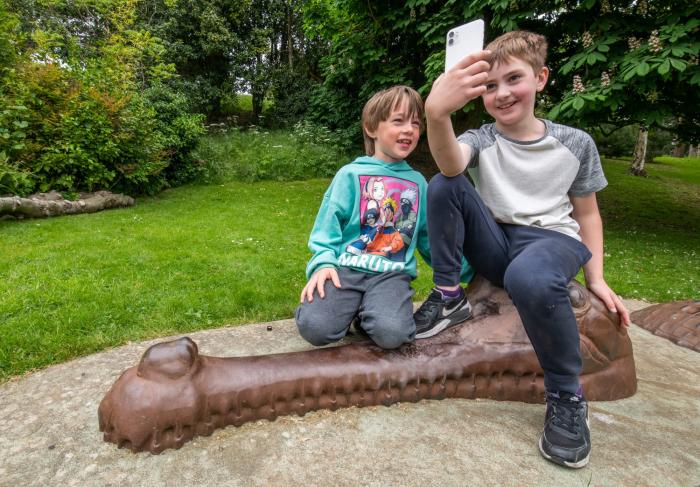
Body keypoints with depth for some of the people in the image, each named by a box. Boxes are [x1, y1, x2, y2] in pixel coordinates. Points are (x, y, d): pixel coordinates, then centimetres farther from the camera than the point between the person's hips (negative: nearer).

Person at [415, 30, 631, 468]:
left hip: (553, 239, -1)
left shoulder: (576, 143, 3)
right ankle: (448, 295, -10)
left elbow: (587, 213, 12)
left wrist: (597, 279, 4)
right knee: (444, 186, -22)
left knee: (529, 278, -40)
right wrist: (437, 113, -49)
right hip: (495, 244, 2)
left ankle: (567, 396, -14)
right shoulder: (480, 139, 0)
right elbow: (451, 164, -27)